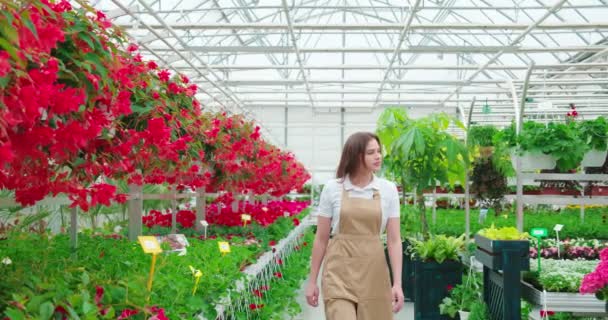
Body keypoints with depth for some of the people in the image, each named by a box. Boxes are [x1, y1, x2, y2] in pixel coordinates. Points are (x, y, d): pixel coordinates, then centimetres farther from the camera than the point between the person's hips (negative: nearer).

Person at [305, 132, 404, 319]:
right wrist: (312, 281, 5)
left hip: (374, 273, 2)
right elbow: (321, 238, 3)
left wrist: (397, 283, -5)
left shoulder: (388, 190, 2)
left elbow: (394, 240, 2)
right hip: (340, 272, -2)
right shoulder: (332, 189, -2)